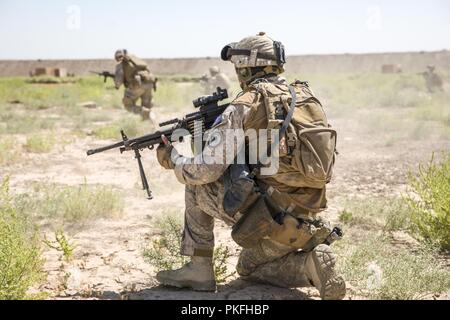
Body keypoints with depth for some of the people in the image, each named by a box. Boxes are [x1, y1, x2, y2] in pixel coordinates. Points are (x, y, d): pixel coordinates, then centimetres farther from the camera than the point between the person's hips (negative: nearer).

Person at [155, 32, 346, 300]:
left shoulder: (244, 107, -11)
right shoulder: (305, 96, 9)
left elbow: (206, 170, -12)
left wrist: (173, 159, 9)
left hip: (269, 217, -7)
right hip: (308, 223, 7)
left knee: (197, 187, 11)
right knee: (248, 268, 29)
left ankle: (199, 268, 13)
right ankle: (312, 261, 5)